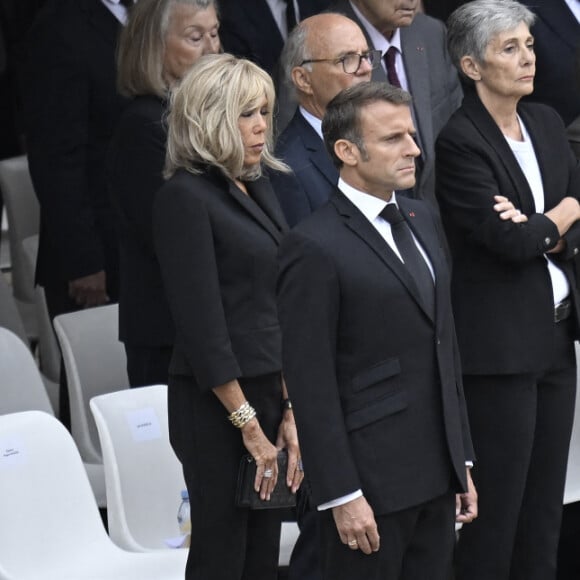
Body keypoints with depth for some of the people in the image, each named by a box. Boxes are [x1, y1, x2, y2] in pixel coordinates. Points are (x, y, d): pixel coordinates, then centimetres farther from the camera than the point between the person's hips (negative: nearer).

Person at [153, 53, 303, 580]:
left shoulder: (259, 189, 12)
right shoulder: (186, 197, -12)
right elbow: (201, 323, -15)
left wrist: (290, 411, 7)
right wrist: (248, 425, -15)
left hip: (268, 396, 8)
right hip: (216, 404, -8)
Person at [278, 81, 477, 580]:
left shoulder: (423, 219, 12)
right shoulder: (315, 248, -13)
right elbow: (311, 384, -14)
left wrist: (462, 460, 15)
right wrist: (341, 495, -16)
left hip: (436, 474, 7)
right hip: (371, 478, -7)